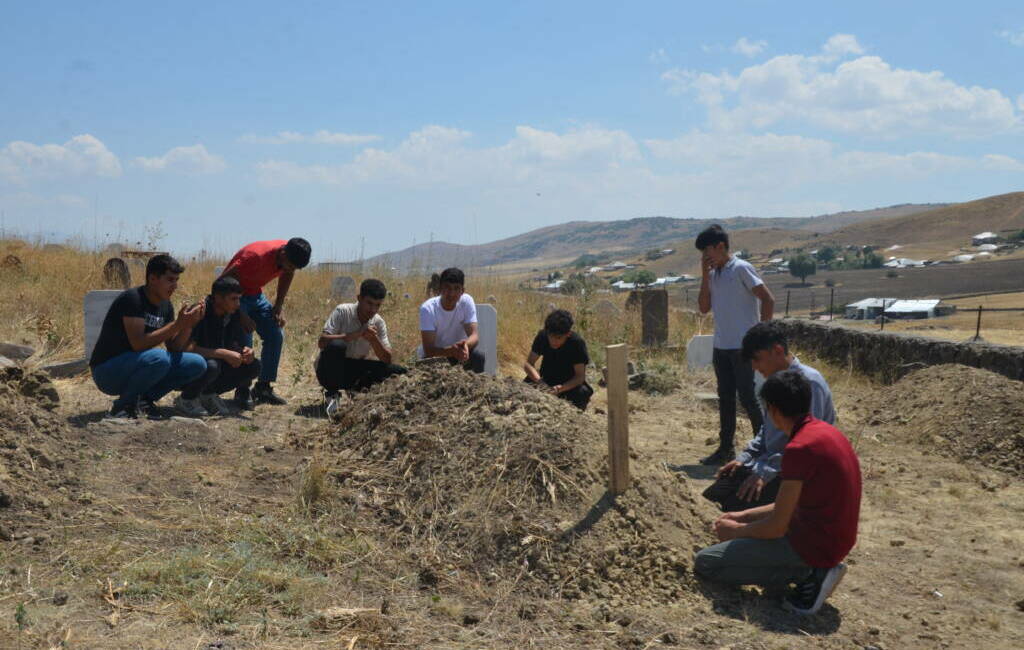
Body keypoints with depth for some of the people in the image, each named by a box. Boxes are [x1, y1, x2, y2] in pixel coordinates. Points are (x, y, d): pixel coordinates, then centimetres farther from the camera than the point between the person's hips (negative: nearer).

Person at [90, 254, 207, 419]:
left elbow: (174, 348, 4)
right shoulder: (132, 298, -19)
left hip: (136, 366, 8)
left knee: (197, 364, -6)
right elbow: (138, 343, -29)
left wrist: (188, 325, -13)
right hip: (107, 371, -8)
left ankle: (145, 399, 3)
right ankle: (122, 406, -13)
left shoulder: (165, 306, 6)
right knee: (158, 358, -36)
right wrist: (177, 324, -28)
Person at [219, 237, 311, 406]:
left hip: (256, 295, 7)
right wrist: (241, 316, -30)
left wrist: (279, 306, 0)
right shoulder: (256, 256, -35)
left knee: (276, 335, -2)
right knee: (244, 342, -18)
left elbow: (287, 274, 9)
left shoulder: (290, 255, -15)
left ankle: (264, 387, 7)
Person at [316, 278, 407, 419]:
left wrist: (374, 340, -25)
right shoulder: (342, 311, -14)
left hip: (355, 372, 4)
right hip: (330, 370, -3)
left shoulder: (378, 322, -3)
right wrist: (356, 335, -32)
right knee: (336, 346, -36)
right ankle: (332, 394, -16)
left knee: (397, 371, -14)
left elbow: (387, 360, -6)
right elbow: (322, 342, -25)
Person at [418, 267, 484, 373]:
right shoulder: (427, 308, -25)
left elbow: (474, 335, -22)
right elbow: (428, 349, -30)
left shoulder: (467, 301, -17)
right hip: (434, 354, -2)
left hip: (458, 350, 2)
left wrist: (466, 344, -47)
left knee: (478, 357, -26)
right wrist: (451, 350, -50)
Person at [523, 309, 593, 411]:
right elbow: (528, 363, -16)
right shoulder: (542, 336, -16)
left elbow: (580, 376, -23)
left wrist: (561, 388, -41)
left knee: (582, 393, -33)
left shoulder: (577, 343, -23)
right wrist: (539, 381, -35)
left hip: (570, 383, -2)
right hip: (546, 381, 2)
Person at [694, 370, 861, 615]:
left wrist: (736, 530, 0)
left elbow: (776, 527, -19)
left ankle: (807, 574, -7)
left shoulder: (799, 448, -23)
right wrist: (744, 515, 14)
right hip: (836, 538, 10)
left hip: (814, 545, -10)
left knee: (705, 562, -7)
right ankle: (813, 570, 9)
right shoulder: (825, 431, 7)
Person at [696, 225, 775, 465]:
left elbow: (768, 300, -12)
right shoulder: (713, 274, 11)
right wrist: (705, 276, -1)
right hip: (721, 346, 7)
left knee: (747, 397, -2)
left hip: (743, 346, -7)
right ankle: (726, 448, 20)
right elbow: (704, 307, 7)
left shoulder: (741, 269, -10)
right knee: (725, 398, 12)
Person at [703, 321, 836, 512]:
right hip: (771, 464, 9)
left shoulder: (809, 382, -19)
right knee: (711, 497, -3)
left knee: (736, 506, -23)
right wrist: (743, 458, 6)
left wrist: (766, 473, -26)